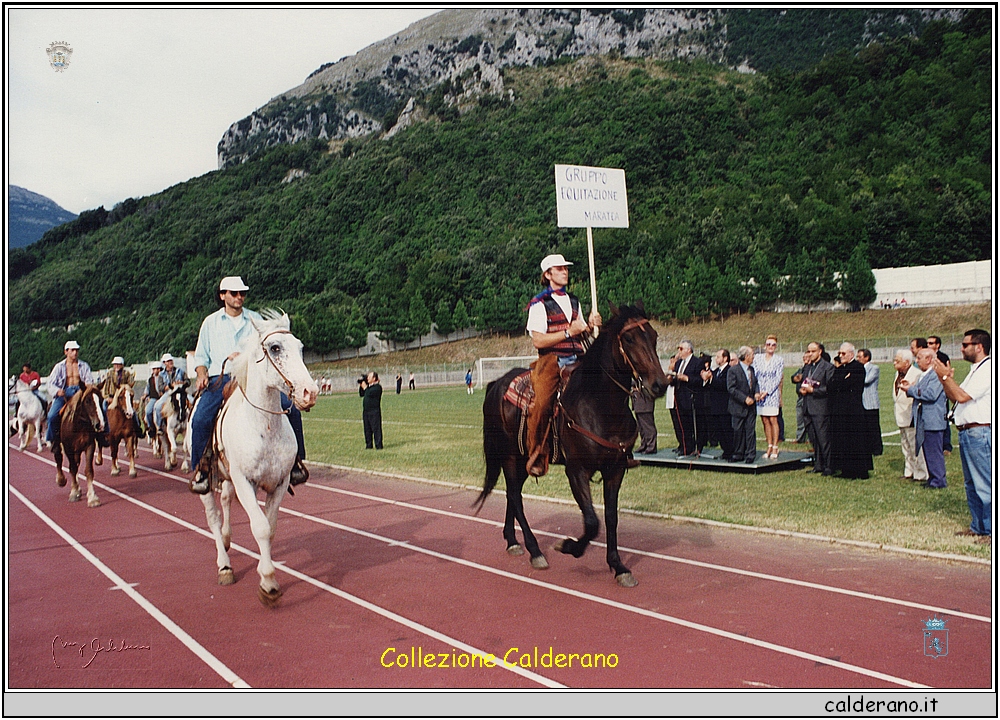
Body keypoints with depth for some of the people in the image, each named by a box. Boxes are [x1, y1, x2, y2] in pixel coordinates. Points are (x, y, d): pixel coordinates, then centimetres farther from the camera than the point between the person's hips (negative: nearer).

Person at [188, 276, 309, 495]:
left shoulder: (256, 320, 15)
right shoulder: (210, 322, 16)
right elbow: (201, 356, 17)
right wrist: (202, 375, -3)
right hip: (220, 379, 0)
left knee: (290, 409, -19)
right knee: (200, 419, -26)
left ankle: (294, 461, -2)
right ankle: (202, 469, -6)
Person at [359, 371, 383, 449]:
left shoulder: (377, 387, -9)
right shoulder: (368, 386, 16)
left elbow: (370, 394, -22)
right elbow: (361, 394, 20)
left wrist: (365, 387, -9)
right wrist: (360, 386, 8)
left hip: (374, 411, -8)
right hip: (366, 411, 8)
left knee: (376, 428, -6)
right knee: (367, 429, 11)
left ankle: (378, 445, -3)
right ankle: (369, 445, 19)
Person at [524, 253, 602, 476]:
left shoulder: (574, 301, 20)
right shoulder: (539, 304, 0)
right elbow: (538, 341, -9)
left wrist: (590, 326, 4)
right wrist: (568, 332, -14)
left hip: (577, 361, 6)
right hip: (551, 360, -6)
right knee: (542, 403, -28)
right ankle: (536, 455, -13)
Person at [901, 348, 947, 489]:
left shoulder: (936, 374, -15)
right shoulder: (923, 375, 17)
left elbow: (931, 394, -25)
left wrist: (911, 390, -17)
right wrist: (909, 387, 5)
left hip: (933, 421, -10)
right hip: (923, 421, 10)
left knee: (934, 452, -5)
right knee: (927, 451, 15)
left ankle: (939, 481, 2)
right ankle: (933, 479, 23)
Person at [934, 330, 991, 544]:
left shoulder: (988, 369, -13)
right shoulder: (976, 370, 19)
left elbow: (962, 396, -20)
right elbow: (955, 397, 19)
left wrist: (945, 377, -11)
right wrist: (946, 379, 6)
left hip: (980, 433, -11)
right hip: (967, 432, 11)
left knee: (984, 484, -6)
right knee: (971, 483, 16)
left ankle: (990, 530, -1)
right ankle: (977, 526, 25)